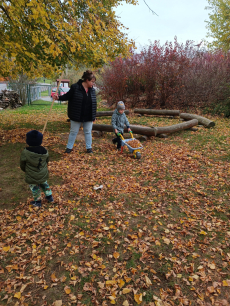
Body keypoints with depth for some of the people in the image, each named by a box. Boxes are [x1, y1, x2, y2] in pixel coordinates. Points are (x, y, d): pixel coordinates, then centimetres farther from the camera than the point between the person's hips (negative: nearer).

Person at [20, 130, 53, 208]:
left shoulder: (25, 153, -22)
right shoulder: (44, 151, -12)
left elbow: (22, 165, -7)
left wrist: (26, 170, 15)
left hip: (32, 177, -3)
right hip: (43, 175, 4)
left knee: (35, 188, 18)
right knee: (44, 184, 27)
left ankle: (38, 202, 35)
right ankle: (49, 197, 42)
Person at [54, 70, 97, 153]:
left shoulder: (92, 90, 2)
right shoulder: (75, 87, -12)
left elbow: (94, 103, 7)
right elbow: (67, 96, -3)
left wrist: (94, 116, 7)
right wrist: (59, 97, -20)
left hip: (88, 117, 3)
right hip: (76, 116, -3)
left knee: (88, 132, 12)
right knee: (73, 131, 9)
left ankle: (89, 147, 27)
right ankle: (69, 147, 24)